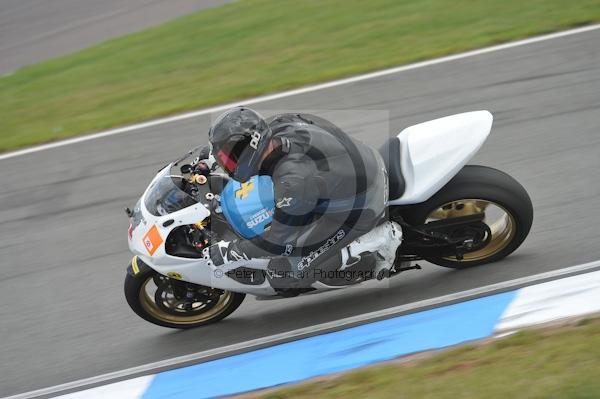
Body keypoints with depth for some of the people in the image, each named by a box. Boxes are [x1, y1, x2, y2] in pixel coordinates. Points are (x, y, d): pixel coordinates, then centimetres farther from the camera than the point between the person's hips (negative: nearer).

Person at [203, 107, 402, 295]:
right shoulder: (278, 125, -11)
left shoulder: (293, 180, -33)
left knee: (282, 276, -8)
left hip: (360, 207, -9)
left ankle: (377, 239, -5)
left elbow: (280, 241, -24)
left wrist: (227, 252, -14)